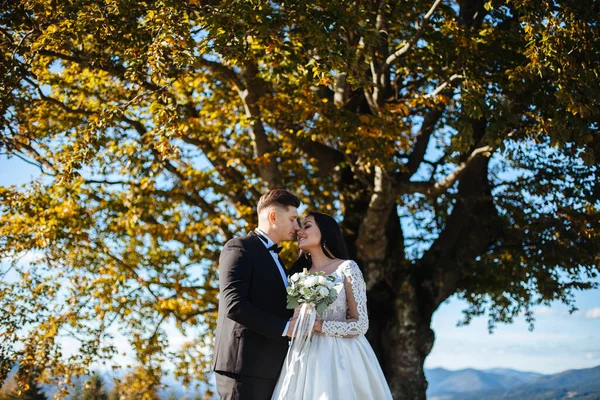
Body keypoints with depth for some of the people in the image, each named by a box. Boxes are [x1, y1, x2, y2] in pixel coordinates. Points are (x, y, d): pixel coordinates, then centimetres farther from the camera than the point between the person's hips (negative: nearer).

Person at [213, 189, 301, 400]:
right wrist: (284, 327, -17)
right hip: (244, 365, -9)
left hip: (269, 368, 9)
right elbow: (234, 305, -19)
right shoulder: (240, 248, -7)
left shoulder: (274, 258, 22)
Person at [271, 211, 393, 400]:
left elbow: (361, 324, -7)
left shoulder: (347, 268, -2)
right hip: (305, 359, 4)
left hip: (338, 357, -4)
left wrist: (321, 326, -16)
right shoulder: (299, 273, 13)